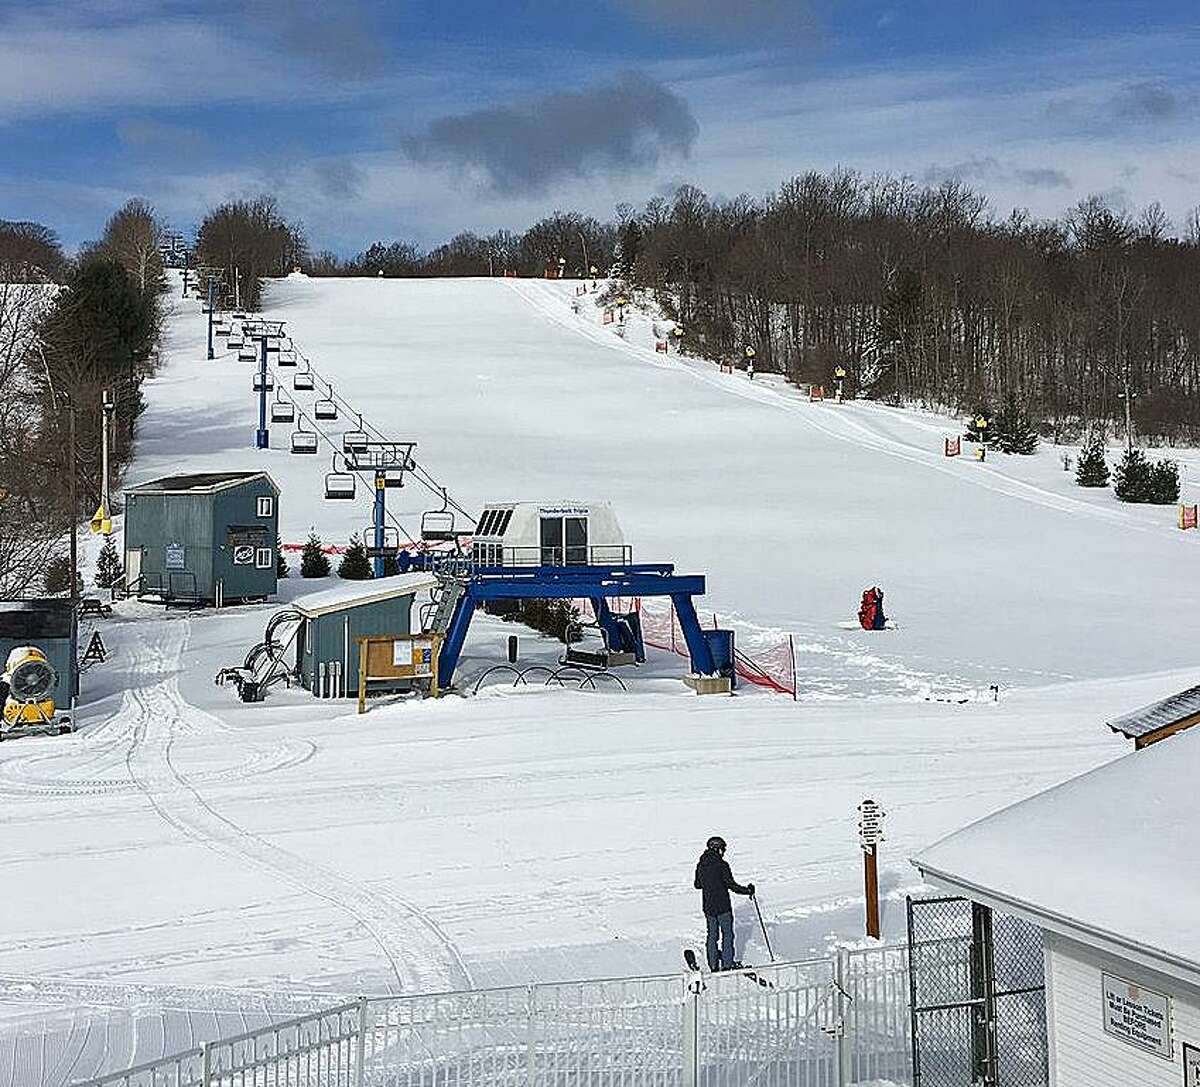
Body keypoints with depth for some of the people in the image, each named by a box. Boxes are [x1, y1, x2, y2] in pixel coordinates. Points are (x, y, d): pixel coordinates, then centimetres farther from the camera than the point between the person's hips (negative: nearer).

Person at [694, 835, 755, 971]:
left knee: (712, 935, 15)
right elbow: (732, 885, -18)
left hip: (708, 907, 6)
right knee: (727, 934, 6)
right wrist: (748, 890, -5)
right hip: (723, 906, -6)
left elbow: (697, 885, 14)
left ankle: (713, 964, 18)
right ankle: (727, 963, 6)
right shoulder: (721, 865, -16)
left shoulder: (701, 865, 3)